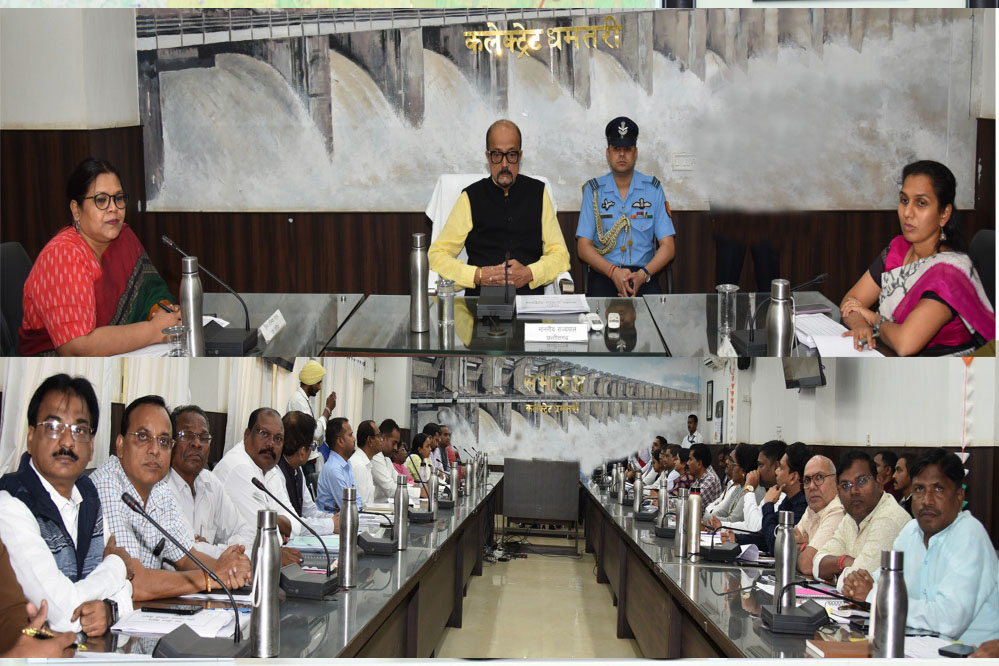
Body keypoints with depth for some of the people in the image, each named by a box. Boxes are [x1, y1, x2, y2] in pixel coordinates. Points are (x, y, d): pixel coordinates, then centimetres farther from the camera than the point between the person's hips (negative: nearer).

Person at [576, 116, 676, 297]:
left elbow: (668, 246, 6)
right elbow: (583, 247, 3)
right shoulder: (593, 190, 10)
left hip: (644, 276, 1)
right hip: (603, 275, -1)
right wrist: (614, 271, -15)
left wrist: (643, 274, -13)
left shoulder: (653, 188, 11)